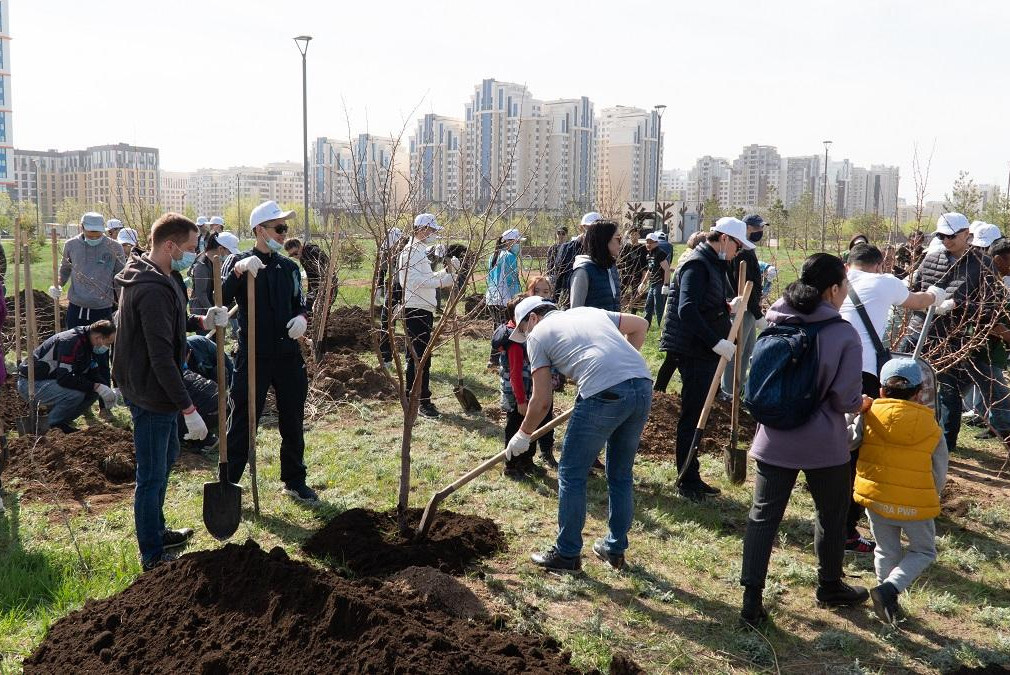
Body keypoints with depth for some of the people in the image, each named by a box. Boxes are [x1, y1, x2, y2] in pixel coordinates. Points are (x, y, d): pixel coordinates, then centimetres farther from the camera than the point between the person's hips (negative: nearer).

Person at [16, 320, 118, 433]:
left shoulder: (87, 343, 4)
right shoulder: (71, 342, -26)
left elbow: (93, 373, 10)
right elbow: (64, 378, -33)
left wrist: (106, 388, -8)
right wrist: (96, 386, -31)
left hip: (51, 380, 9)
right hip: (30, 384, -9)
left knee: (94, 391, -5)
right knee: (76, 393, -31)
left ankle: (62, 422, 6)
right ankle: (51, 426, -9)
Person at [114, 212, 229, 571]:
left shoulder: (153, 276, 6)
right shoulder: (154, 290, -27)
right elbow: (162, 357, -29)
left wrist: (201, 322, 1)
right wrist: (189, 409, -26)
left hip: (153, 390, 11)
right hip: (151, 394, -11)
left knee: (167, 456, 25)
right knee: (152, 474, 2)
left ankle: (157, 532, 43)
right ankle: (152, 555, 17)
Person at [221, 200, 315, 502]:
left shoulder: (289, 266, 9)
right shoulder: (238, 261, -5)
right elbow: (220, 301, -19)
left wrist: (302, 317, -4)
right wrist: (237, 271, -33)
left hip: (289, 354, 5)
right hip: (253, 355, -5)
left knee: (293, 423, 13)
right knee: (244, 421, 2)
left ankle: (294, 481, 29)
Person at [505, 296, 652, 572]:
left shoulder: (538, 334, 13)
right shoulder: (589, 312, 29)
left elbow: (542, 401, 11)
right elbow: (640, 325, 32)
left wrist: (522, 435, 25)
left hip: (605, 395, -7)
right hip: (643, 386, 7)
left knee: (572, 475, 10)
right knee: (621, 475, 21)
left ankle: (567, 554, 18)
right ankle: (615, 549, 33)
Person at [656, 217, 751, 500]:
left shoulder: (714, 265, 16)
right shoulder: (697, 264, -15)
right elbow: (687, 311, -25)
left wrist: (730, 307, -2)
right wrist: (716, 343, -27)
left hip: (706, 351, 10)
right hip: (693, 352, -10)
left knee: (697, 414, 15)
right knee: (692, 416, -2)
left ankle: (691, 477, 25)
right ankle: (687, 480, 8)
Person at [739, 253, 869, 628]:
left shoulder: (775, 324, -2)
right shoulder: (844, 335, -14)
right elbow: (845, 400, -14)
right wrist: (863, 402, 8)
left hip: (774, 440, 3)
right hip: (824, 445, -3)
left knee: (763, 516, 7)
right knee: (831, 516, 19)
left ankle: (752, 600, 5)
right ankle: (830, 586, 37)